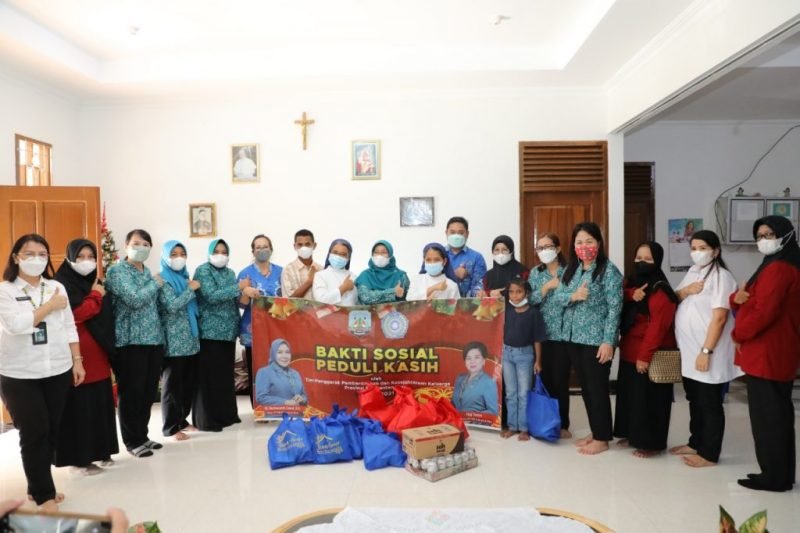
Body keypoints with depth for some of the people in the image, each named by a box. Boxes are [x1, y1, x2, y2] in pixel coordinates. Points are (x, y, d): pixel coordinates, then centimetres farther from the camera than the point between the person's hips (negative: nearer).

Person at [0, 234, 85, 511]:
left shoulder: (57, 287, 6)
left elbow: (69, 327, 8)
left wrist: (77, 360, 5)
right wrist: (50, 306, -12)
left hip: (57, 370, 4)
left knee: (51, 431, 10)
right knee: (34, 433, -1)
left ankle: (37, 486, 29)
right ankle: (44, 494, 12)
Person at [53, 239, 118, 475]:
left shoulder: (96, 284, 15)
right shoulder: (62, 285, -8)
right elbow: (73, 315, -20)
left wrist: (108, 346, 7)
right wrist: (96, 296, -8)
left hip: (98, 353, 7)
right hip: (76, 354, -7)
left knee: (101, 403, 11)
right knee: (80, 405, -1)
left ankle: (100, 450, 23)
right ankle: (80, 457, 10)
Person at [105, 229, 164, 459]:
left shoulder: (147, 272, 15)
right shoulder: (117, 271, -6)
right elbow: (134, 299, -20)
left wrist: (160, 334, 10)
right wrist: (155, 283, -7)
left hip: (153, 338, 7)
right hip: (130, 340, -7)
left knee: (149, 391, 12)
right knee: (131, 392, 0)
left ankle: (142, 435, 25)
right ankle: (133, 441, 12)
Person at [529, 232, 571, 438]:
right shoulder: (535, 273, 8)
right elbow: (530, 300, -2)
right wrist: (547, 286, -13)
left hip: (562, 333, -2)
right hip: (541, 333, 3)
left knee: (560, 379, 2)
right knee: (544, 378, 7)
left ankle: (562, 424, 16)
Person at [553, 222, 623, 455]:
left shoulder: (609, 270, -10)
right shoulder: (571, 269, 10)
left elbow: (614, 308, -14)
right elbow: (558, 296, 6)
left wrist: (608, 341, -18)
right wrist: (573, 296, -16)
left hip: (596, 339, -7)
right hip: (573, 337, 7)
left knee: (597, 388, 2)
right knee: (585, 387, 15)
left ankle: (602, 439, 15)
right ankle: (594, 431, 28)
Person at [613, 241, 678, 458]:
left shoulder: (661, 290, -14)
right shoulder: (631, 282, 12)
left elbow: (658, 326, -20)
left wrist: (645, 355, -22)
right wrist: (630, 295, -21)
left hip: (651, 354, -8)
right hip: (629, 351, 8)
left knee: (648, 398, -1)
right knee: (628, 394, 16)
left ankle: (651, 443, 11)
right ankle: (632, 435, 30)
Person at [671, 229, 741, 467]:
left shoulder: (721, 276, -13)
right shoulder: (692, 273, 13)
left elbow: (719, 317, -19)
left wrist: (706, 351, -22)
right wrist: (684, 291, -8)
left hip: (707, 352, -8)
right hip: (688, 351, 8)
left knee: (710, 404, 3)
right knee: (695, 401, 18)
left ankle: (709, 454, 12)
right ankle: (696, 443, 31)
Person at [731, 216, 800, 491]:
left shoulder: (777, 269, -17)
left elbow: (764, 312, -24)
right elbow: (752, 302, 19)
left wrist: (738, 334, -9)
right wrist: (737, 297, -5)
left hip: (767, 354, -11)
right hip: (777, 354, 11)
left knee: (767, 416, -2)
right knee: (777, 414, 16)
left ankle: (774, 477, 7)